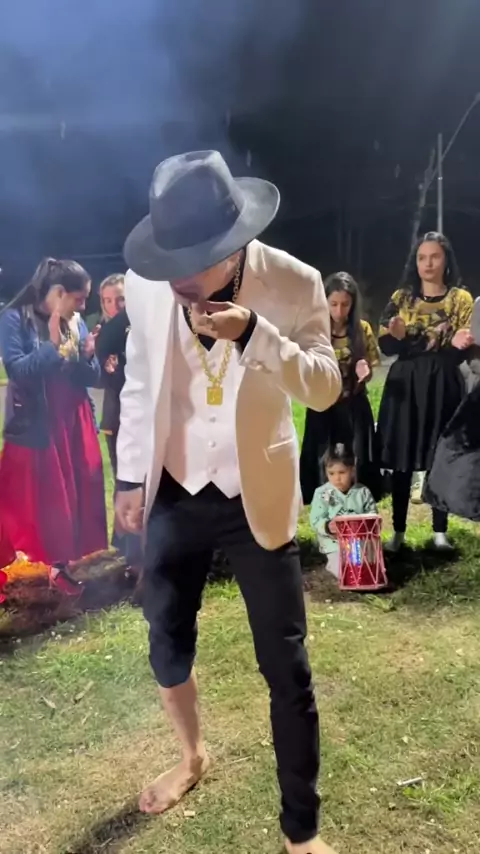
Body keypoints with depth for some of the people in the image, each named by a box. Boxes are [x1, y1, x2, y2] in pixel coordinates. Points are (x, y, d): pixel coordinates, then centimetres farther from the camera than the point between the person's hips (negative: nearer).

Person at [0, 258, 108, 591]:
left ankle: (68, 566, 21)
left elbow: (92, 378, 8)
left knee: (79, 498, 8)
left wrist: (87, 357, -11)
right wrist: (53, 346, -21)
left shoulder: (76, 323, 8)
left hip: (75, 426, 5)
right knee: (41, 502, -1)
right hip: (35, 428, -5)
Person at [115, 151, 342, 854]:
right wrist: (131, 477, 5)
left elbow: (325, 388, -16)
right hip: (175, 493, 3)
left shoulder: (294, 284, -14)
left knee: (286, 668, 6)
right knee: (167, 646, 16)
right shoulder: (146, 283, -7)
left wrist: (254, 333, -31)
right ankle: (192, 757, 48)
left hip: (257, 499, -2)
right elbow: (140, 385, 4)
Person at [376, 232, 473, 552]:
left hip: (443, 387, -1)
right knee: (401, 461, 1)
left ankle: (440, 531, 14)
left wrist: (458, 345, -24)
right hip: (404, 386, 1)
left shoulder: (461, 299, 4)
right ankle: (398, 532, 11)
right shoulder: (402, 297, 8)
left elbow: (463, 350, -1)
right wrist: (398, 336, -21)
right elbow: (385, 344, 1)